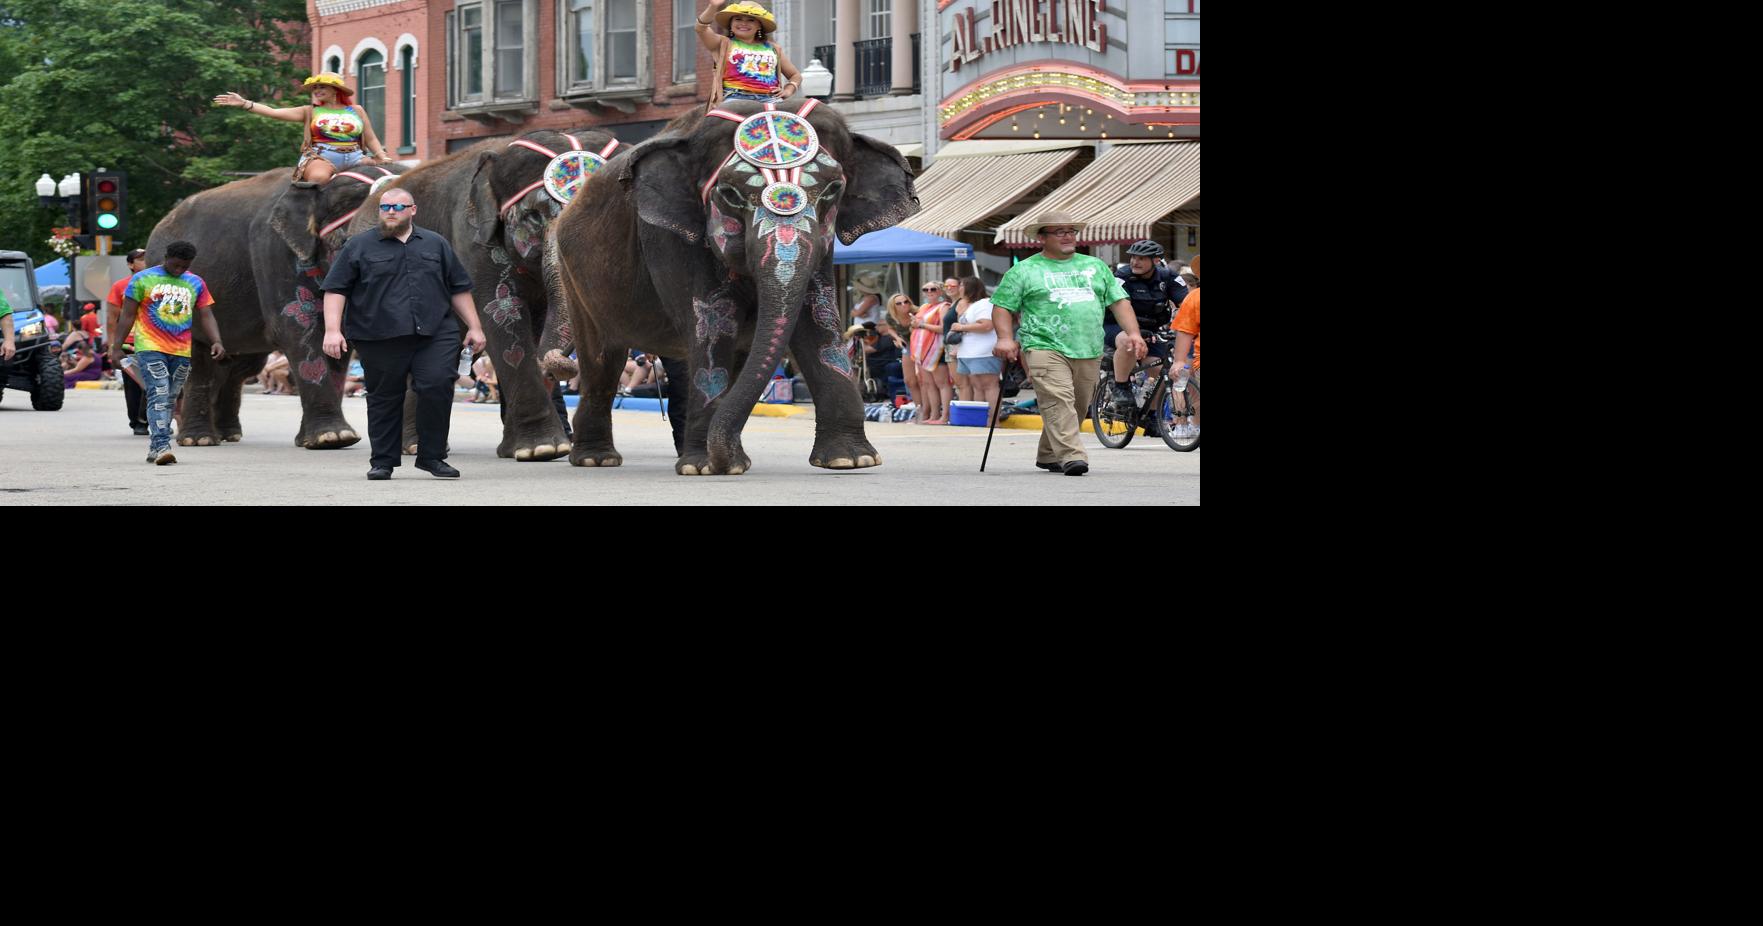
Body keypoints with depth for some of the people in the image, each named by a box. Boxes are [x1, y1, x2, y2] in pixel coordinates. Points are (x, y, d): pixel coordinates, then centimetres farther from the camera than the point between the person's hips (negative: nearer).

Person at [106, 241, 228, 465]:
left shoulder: (196, 283, 12)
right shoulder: (142, 279, 1)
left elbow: (206, 316, 10)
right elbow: (128, 315, 2)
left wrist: (216, 341, -7)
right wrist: (117, 347, -3)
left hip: (181, 352, 4)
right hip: (151, 348, -4)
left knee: (169, 400, 8)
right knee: (158, 396, -16)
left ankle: (154, 448, 16)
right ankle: (162, 447, -24)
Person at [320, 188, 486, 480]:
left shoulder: (435, 244, 16)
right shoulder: (359, 246, 8)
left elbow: (459, 288, 20)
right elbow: (336, 289, 4)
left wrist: (474, 327, 14)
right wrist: (332, 330, -7)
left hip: (435, 335, 1)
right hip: (380, 340, -1)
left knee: (437, 388, -13)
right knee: (384, 399, 2)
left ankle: (432, 456, -2)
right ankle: (383, 462, 13)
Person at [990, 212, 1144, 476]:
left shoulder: (1096, 267, 19)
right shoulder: (1024, 271, 7)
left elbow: (1119, 301, 18)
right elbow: (1002, 306, 6)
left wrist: (1133, 333, 5)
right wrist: (1006, 338, -9)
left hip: (1089, 352, 5)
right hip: (1045, 347, -5)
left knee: (1077, 407, 7)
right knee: (1058, 401, -20)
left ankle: (1048, 455, 21)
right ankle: (1071, 456, -28)